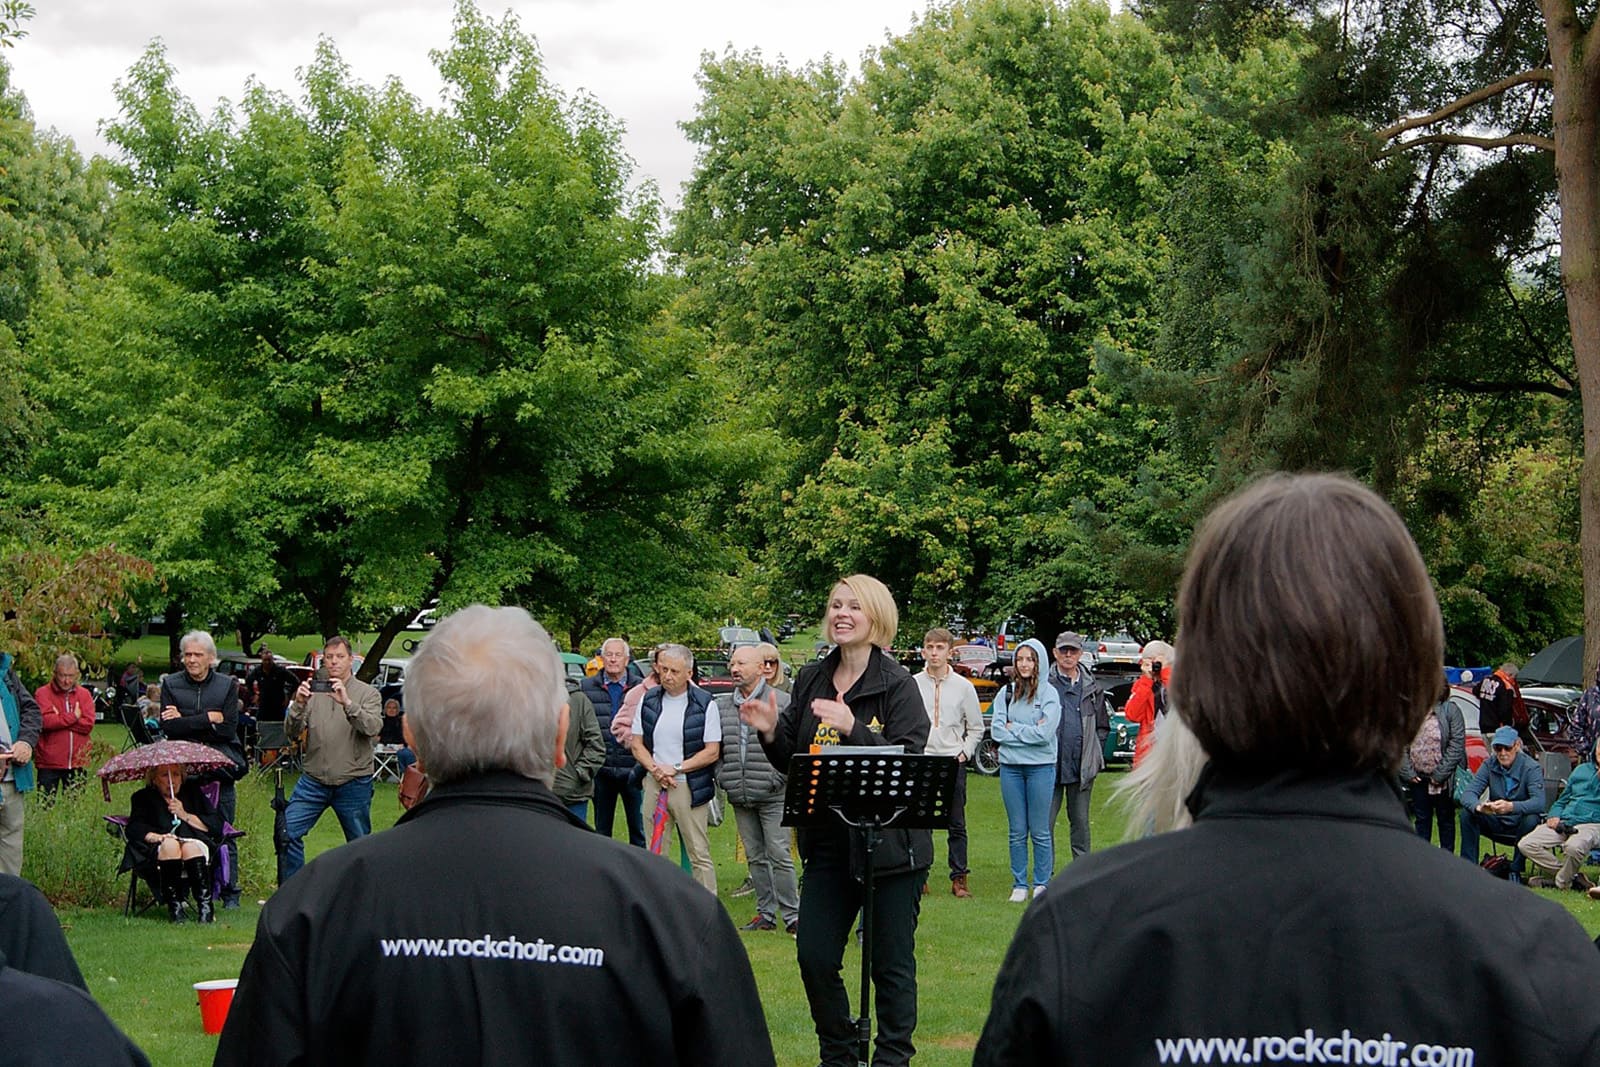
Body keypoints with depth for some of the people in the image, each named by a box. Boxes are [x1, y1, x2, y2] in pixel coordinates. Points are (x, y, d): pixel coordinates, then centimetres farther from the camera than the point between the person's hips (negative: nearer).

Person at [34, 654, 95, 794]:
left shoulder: (84, 694, 8)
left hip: (77, 762, 3)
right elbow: (44, 721, -17)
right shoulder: (43, 693, -1)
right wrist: (73, 717, -9)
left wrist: (59, 719, -11)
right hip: (49, 762, -3)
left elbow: (88, 724, -5)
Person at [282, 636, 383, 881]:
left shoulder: (367, 693, 1)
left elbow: (373, 728, -18)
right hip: (314, 780, 2)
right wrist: (298, 704, -19)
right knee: (287, 832, -7)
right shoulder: (313, 691, 7)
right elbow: (291, 734, -1)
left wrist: (347, 703, -30)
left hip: (353, 784, -2)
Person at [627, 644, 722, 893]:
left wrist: (676, 768, -13)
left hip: (689, 786, -4)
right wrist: (655, 768, -9)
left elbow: (712, 751, -6)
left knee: (699, 854, -2)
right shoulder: (648, 700, 7)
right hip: (654, 785, 4)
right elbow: (637, 744, 9)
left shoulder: (703, 704, -5)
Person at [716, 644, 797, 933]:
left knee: (779, 855, -6)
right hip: (740, 798, 5)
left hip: (772, 796, -5)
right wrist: (723, 777, 5)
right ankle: (766, 914, 17)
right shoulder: (722, 706, 12)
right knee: (755, 857, 10)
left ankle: (791, 915, -1)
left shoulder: (781, 701, -4)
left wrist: (778, 779, -13)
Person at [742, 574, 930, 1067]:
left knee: (891, 964, 2)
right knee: (814, 958, 6)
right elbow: (793, 761, 15)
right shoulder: (810, 680, 9)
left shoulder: (898, 685, -8)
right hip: (827, 842, 5)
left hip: (890, 842, -5)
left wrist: (852, 728, -28)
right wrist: (771, 732, -4)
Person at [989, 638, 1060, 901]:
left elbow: (1045, 733, -13)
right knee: (1017, 831, 8)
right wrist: (1028, 732, -8)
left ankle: (1042, 885, 9)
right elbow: (996, 731, -1)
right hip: (1010, 766, 3)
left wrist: (1013, 728, -6)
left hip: (1040, 766, -3)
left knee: (1040, 831, 1)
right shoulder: (1005, 692, 7)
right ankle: (1019, 885, 14)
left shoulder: (1049, 694, -2)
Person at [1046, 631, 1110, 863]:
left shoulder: (1092, 687, 10)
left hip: (1083, 767, 3)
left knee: (1081, 821, 9)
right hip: (1050, 765, -3)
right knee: (1045, 821, -1)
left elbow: (1103, 726, 18)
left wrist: (1096, 756, 8)